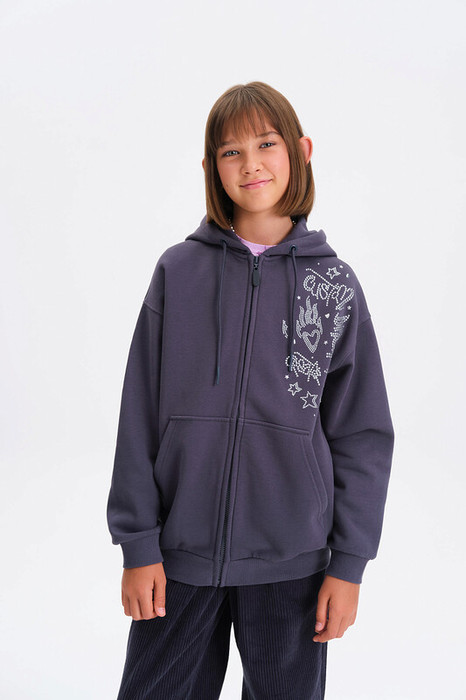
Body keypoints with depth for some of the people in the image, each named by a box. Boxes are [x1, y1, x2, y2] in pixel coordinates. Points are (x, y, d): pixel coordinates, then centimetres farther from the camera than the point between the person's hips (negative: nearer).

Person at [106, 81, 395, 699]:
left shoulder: (335, 283, 0)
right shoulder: (178, 271, 0)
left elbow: (362, 434, 2)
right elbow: (140, 416, 0)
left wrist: (349, 563, -1)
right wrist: (138, 544, -3)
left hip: (291, 561, 0)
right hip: (180, 555, 0)